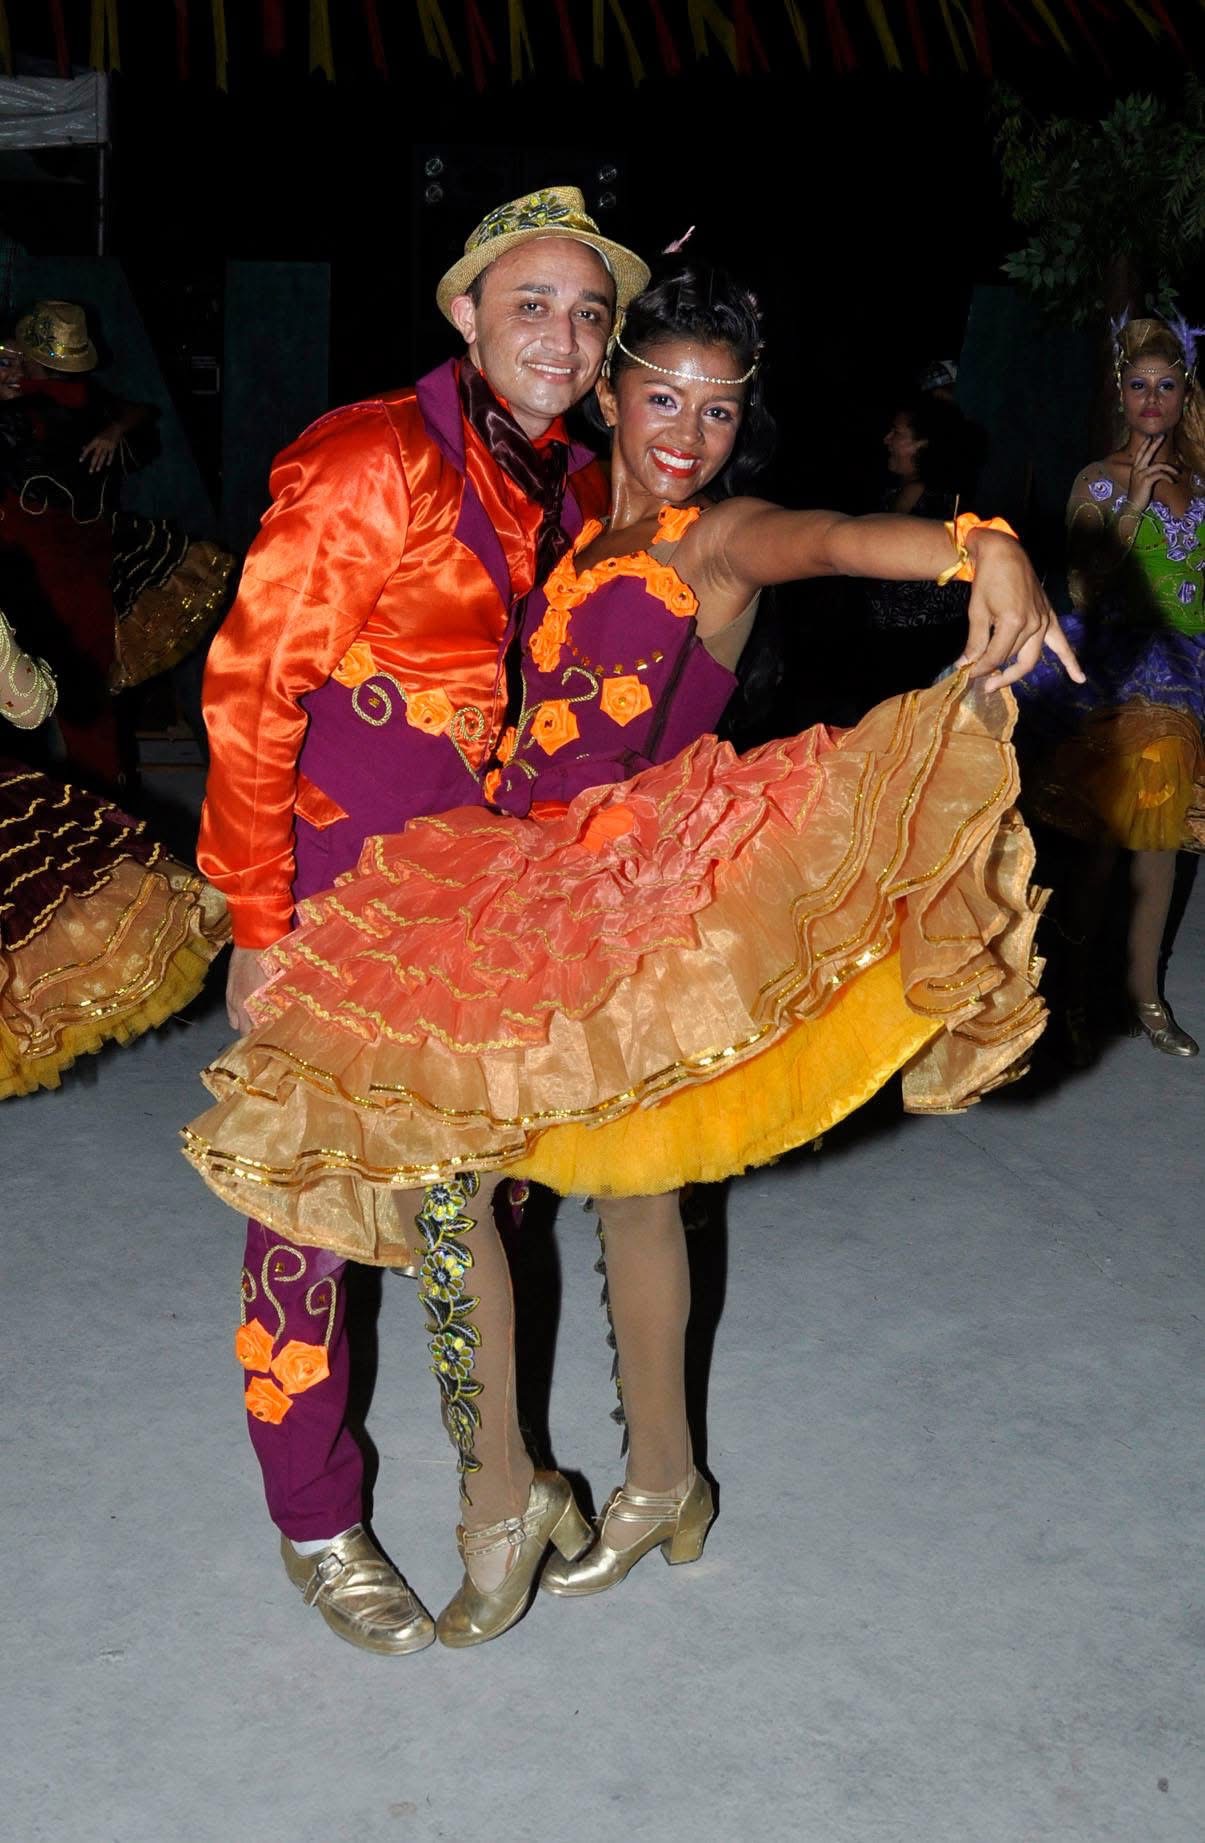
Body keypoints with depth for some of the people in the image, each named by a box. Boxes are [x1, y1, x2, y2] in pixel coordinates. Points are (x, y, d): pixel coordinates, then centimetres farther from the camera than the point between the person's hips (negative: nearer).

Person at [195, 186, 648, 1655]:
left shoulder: (579, 493, 5)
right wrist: (258, 929, -16)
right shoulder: (369, 461, -16)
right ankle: (315, 1522, 21)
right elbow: (251, 693, -15)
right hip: (337, 890, -6)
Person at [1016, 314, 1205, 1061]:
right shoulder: (1099, 481, -4)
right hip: (1115, 671, -4)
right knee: (1101, 843, -1)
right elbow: (1085, 586, -14)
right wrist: (1135, 502, -17)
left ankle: (1145, 991, 20)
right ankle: (1079, 996, 10)